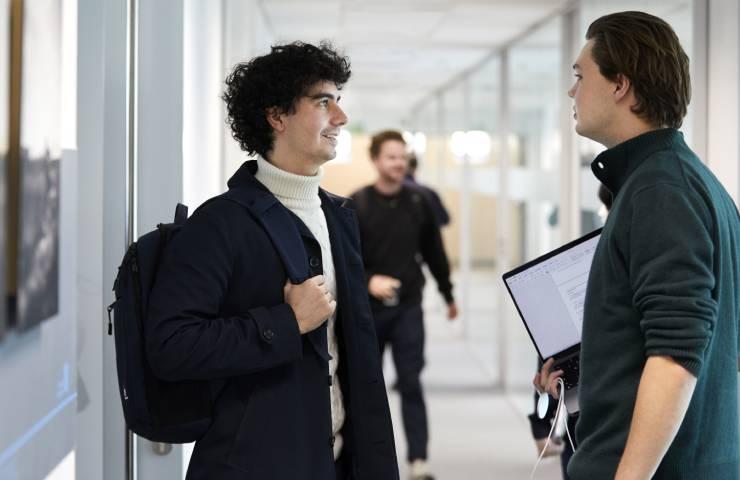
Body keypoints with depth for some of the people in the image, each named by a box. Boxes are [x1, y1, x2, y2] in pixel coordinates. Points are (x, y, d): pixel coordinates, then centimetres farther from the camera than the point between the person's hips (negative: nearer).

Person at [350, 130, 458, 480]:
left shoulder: (418, 203, 5)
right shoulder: (356, 205, -3)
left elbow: (434, 252, 14)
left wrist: (448, 295, 20)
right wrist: (369, 281, -25)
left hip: (408, 308, 1)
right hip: (367, 309, -1)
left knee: (411, 383, -6)